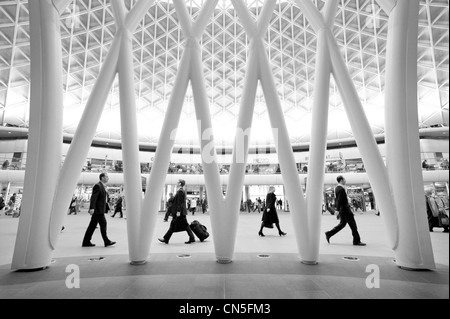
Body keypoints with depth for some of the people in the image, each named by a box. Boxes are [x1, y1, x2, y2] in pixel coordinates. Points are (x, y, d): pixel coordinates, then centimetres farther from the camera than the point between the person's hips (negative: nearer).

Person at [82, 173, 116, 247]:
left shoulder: (103, 186, 18)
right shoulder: (98, 186, -13)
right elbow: (93, 197, -21)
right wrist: (92, 208, -27)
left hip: (99, 210, 10)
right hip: (98, 209, -10)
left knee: (93, 225, 11)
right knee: (103, 223, -5)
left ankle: (86, 242, 16)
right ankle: (107, 241, 2)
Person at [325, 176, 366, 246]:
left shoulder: (337, 188, 10)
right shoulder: (341, 189, -20)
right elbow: (339, 200, -23)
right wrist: (338, 210, -21)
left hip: (342, 209, 10)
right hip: (345, 208, -10)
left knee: (342, 223, 16)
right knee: (352, 224, 0)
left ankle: (329, 234, 17)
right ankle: (356, 241, 10)